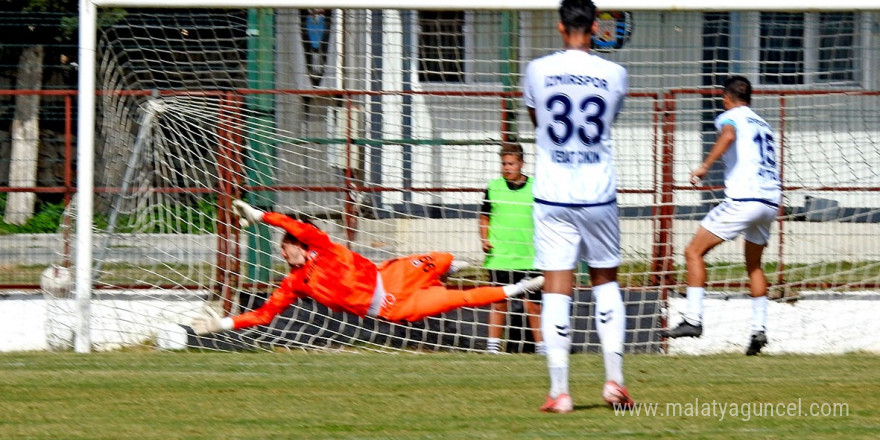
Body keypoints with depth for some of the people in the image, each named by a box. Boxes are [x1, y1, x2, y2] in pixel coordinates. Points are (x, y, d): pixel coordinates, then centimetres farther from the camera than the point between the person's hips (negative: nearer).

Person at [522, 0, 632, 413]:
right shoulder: (614, 74, -1)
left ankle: (559, 390, -9)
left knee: (556, 289, -3)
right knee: (606, 282, 16)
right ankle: (614, 379, 8)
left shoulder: (538, 70, -3)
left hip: (552, 196, -1)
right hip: (598, 194, 1)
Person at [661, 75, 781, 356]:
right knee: (754, 265, 22)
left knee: (694, 251, -1)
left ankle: (693, 319, -11)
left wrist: (705, 166, -25)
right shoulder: (762, 124, 24)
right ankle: (759, 330, 13)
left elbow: (729, 135, -21)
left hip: (743, 200, -7)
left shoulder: (730, 117, 3)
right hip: (771, 200, 7)